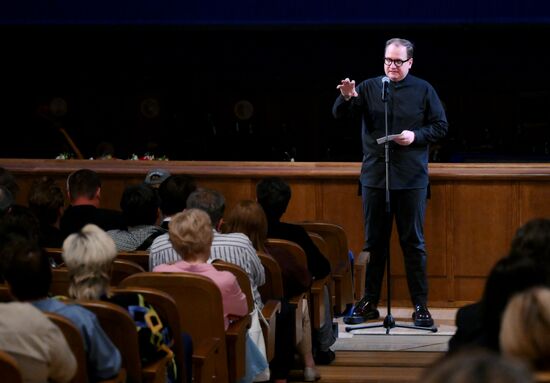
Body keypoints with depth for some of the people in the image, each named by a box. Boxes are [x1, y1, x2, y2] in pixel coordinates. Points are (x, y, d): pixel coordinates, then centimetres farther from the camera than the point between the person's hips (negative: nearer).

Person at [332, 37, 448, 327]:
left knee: (413, 242, 1)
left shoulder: (423, 90, 4)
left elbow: (441, 127, 4)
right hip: (375, 176, 2)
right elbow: (340, 115, -1)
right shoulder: (369, 88, 6)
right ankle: (369, 302, 14)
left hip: (411, 179, -2)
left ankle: (420, 305, 6)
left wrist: (416, 136, -13)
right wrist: (346, 98, -22)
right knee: (374, 242, 7)